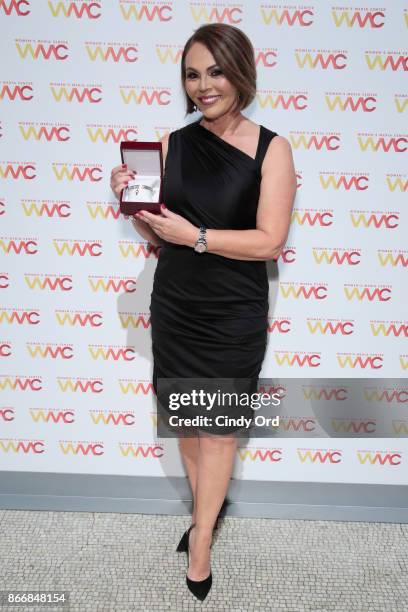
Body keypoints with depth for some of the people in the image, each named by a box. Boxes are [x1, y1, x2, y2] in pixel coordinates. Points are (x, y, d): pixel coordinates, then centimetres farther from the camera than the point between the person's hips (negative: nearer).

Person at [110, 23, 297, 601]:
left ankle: (201, 534, 31)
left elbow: (270, 241, -14)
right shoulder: (172, 143, 1)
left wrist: (194, 235, -20)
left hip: (234, 316, -3)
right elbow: (157, 233, 8)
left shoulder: (272, 148, -8)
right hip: (174, 309, 4)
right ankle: (205, 510, 40)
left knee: (219, 425, 10)